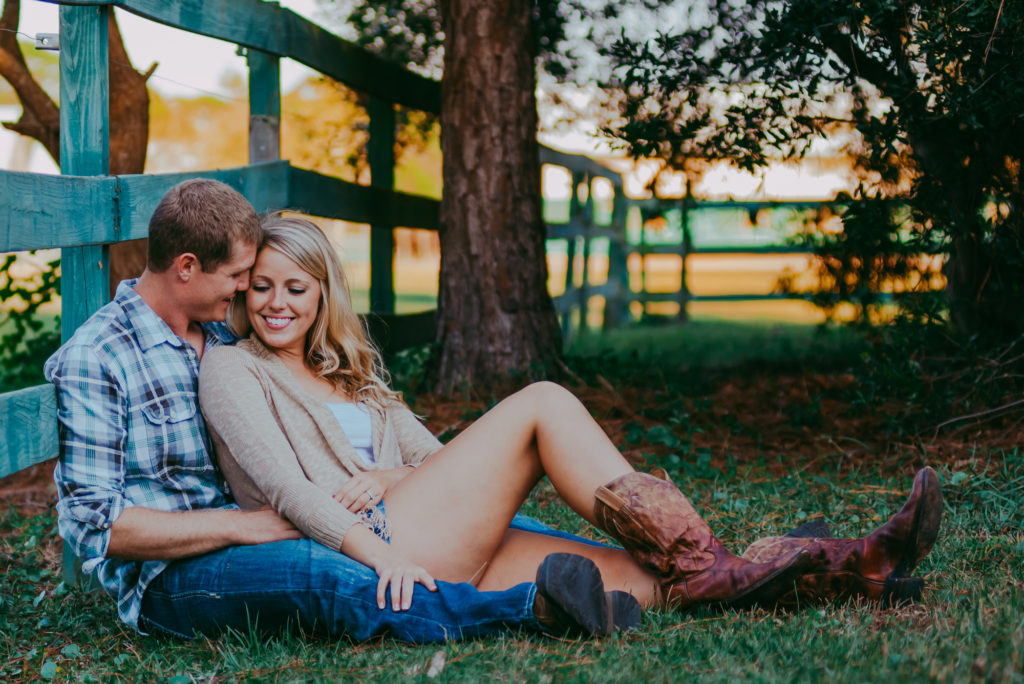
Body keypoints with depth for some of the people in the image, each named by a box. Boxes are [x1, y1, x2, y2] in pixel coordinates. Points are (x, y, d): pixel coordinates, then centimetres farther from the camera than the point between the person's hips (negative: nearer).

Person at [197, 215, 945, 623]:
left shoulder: (351, 373, 29)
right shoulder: (232, 371, 7)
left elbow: (435, 454, 21)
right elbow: (282, 485, -9)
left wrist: (388, 478, -4)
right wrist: (380, 557, -23)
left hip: (440, 559, 7)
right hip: (363, 556, -7)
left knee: (650, 574, -10)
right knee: (542, 403, -17)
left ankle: (851, 570, -17)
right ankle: (711, 566, -19)